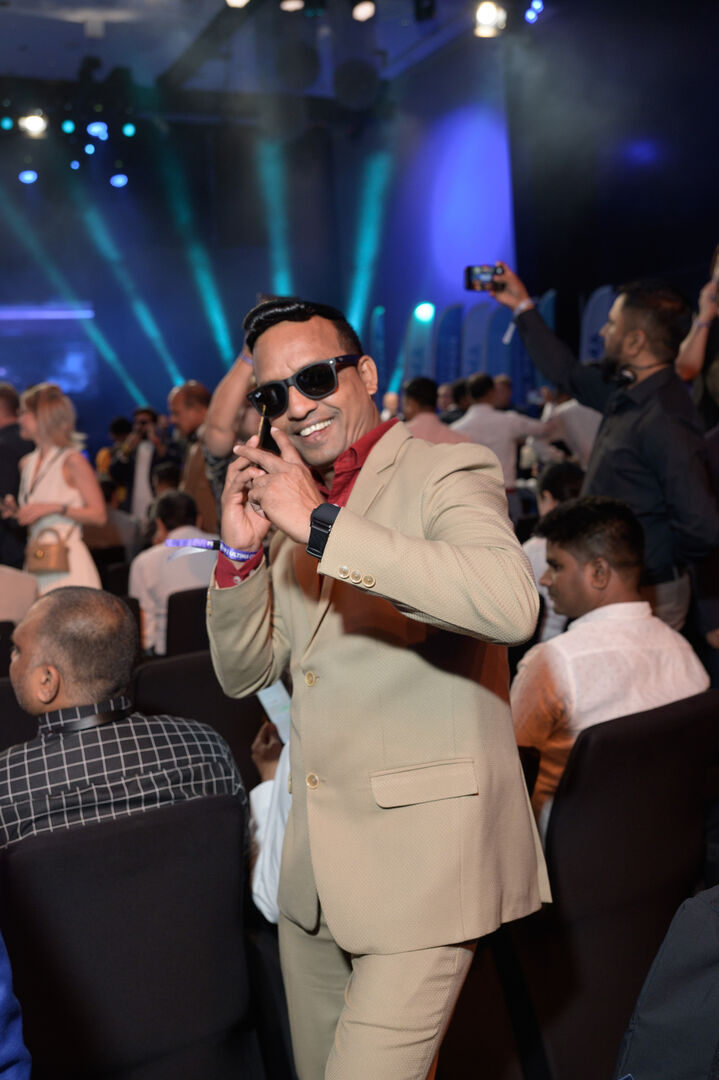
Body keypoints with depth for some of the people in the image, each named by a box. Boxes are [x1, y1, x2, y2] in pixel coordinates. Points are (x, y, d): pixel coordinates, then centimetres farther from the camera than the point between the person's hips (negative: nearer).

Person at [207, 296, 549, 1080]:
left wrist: (322, 525, -27)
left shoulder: (446, 472, -10)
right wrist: (240, 550, -6)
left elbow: (511, 604, -31)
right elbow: (242, 675, 11)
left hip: (420, 862, -7)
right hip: (314, 868, 7)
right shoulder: (297, 506, 12)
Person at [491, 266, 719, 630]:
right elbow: (568, 373, 22)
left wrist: (662, 565, -10)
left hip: (645, 597, -9)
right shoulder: (626, 392, 4)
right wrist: (522, 306, 24)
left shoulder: (665, 422, -26)